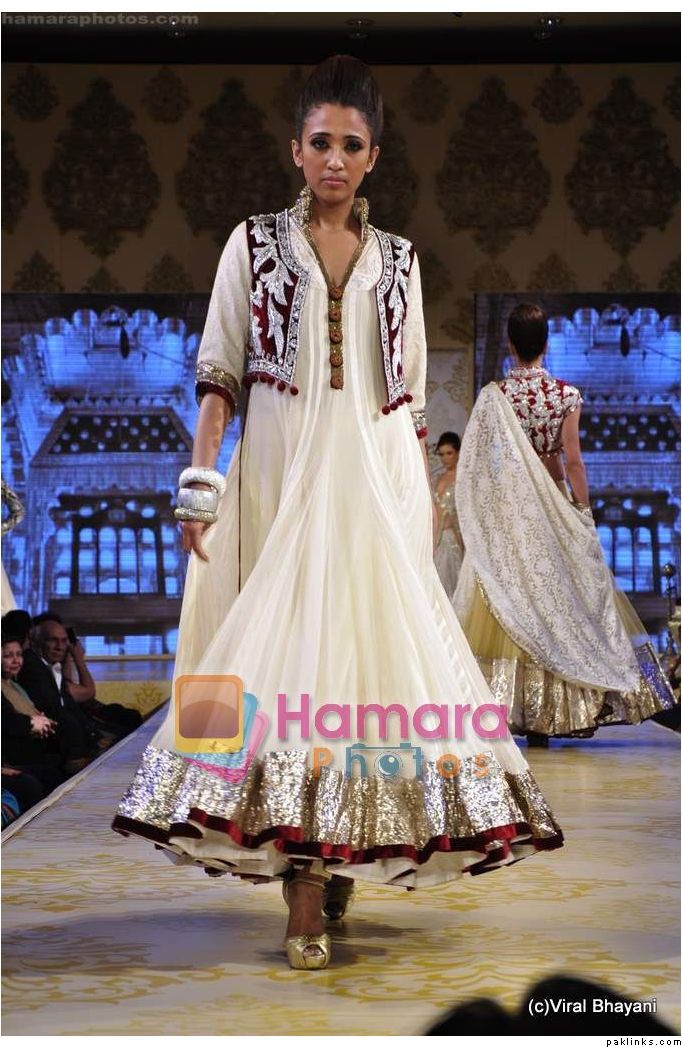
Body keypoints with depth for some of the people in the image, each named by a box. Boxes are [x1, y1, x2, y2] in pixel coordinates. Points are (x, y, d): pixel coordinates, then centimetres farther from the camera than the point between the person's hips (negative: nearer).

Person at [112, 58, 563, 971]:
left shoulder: (398, 259, 14)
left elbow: (412, 393, 15)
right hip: (283, 474, -2)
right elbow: (219, 368, 3)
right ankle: (307, 901, -9)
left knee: (370, 639, -4)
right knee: (289, 645, -9)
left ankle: (340, 857, 9)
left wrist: (425, 498, 10)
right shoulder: (255, 244, 8)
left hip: (377, 477, 2)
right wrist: (200, 476, -8)